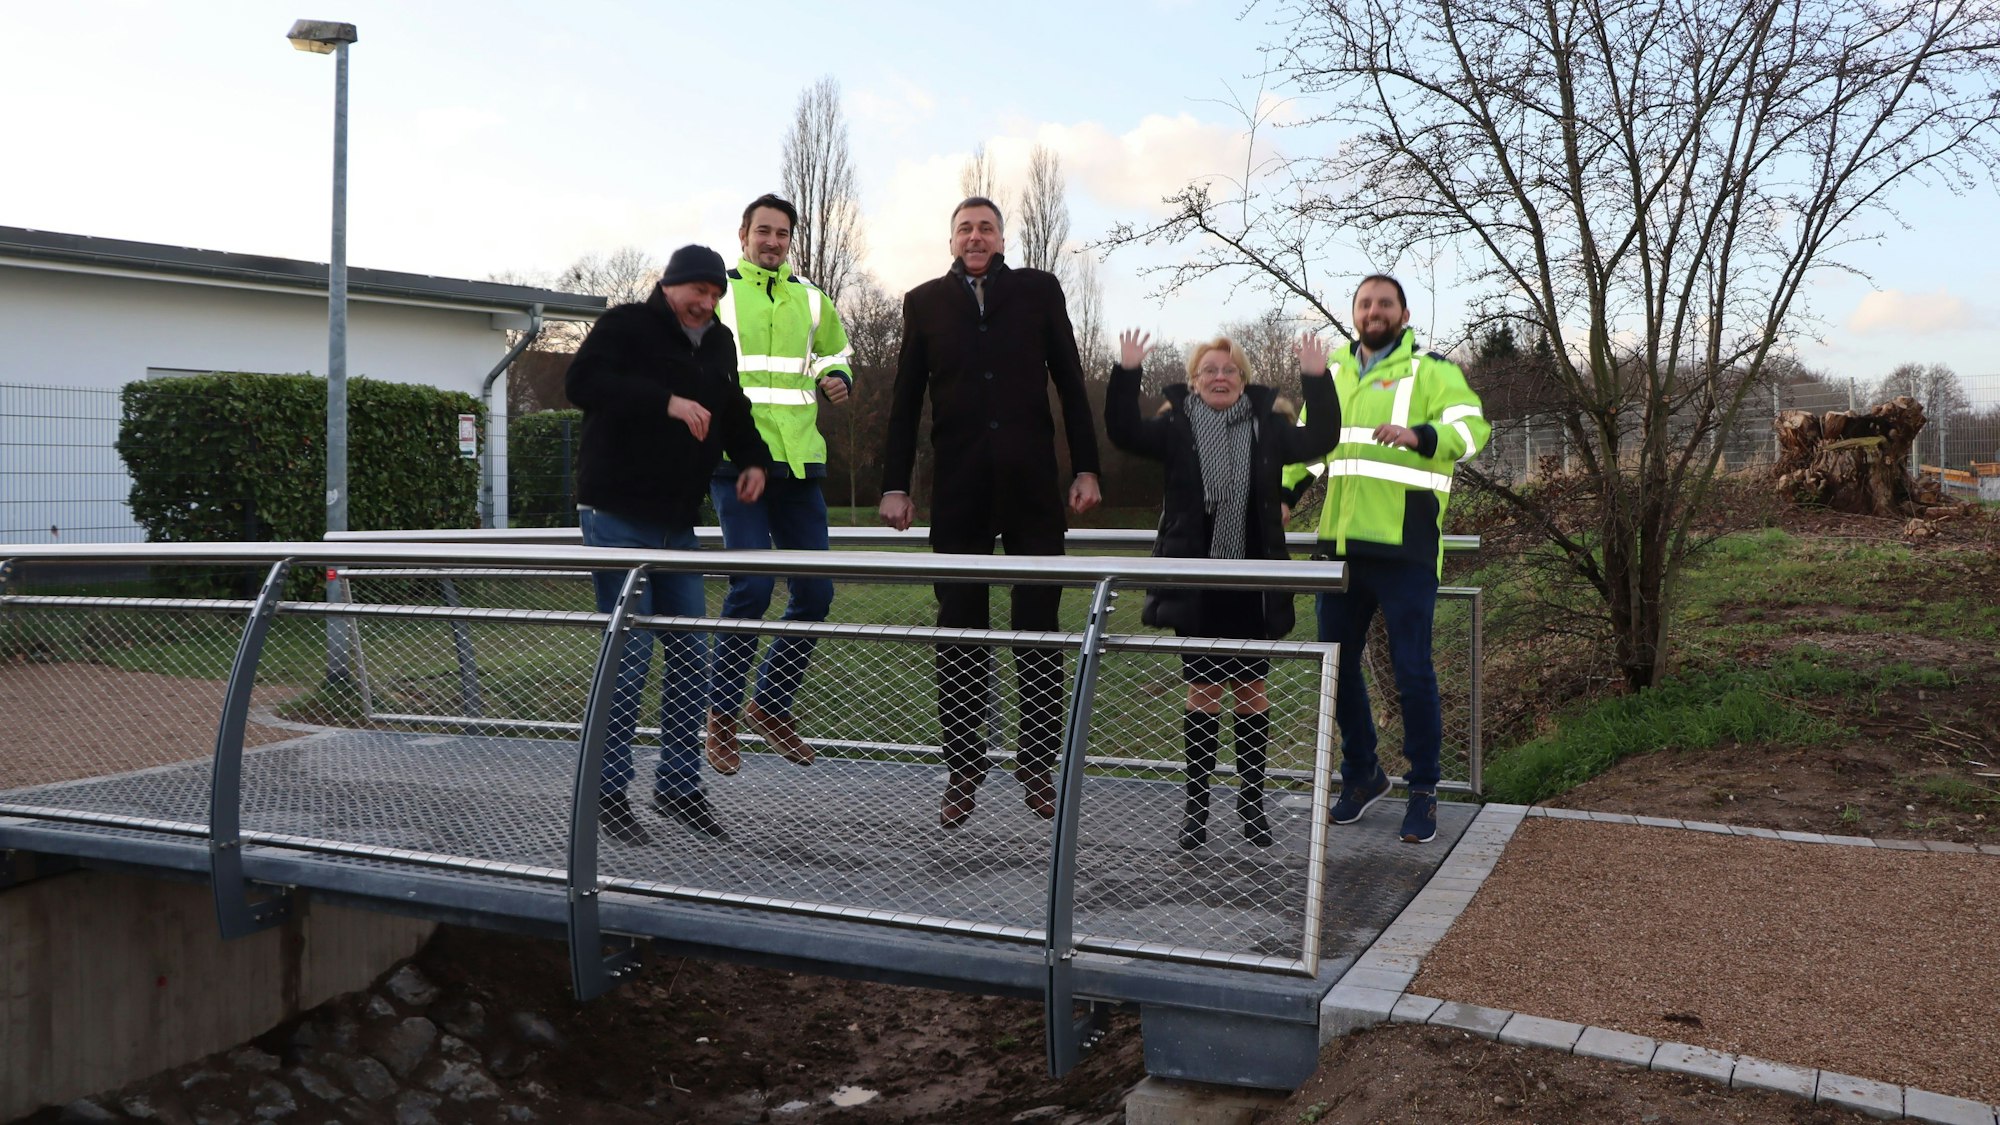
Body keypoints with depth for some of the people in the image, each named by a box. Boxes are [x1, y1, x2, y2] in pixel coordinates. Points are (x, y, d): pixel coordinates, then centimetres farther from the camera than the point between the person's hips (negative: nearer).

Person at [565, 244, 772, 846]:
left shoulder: (717, 344, 15)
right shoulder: (626, 326, -6)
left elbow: (734, 412, 26)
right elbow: (582, 381, -22)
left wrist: (753, 459, 7)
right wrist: (666, 402, -30)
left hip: (677, 525, 7)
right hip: (618, 519, -7)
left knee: (690, 655, 7)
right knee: (629, 654, -8)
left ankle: (679, 785, 17)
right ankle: (608, 792, 4)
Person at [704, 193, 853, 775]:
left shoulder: (811, 301, 16)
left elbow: (833, 354, 29)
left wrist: (837, 379, 7)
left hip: (800, 464, 5)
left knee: (814, 592, 4)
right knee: (752, 585, -16)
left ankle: (771, 705, 22)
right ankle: (721, 714, 0)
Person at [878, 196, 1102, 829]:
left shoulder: (1039, 291, 10)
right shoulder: (925, 302, 11)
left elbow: (1070, 382, 7)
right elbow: (905, 399, 10)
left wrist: (1086, 468, 0)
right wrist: (895, 484, 4)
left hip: (1033, 485, 0)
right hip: (958, 491, 1)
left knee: (1039, 626, 3)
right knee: (959, 629, 4)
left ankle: (1037, 764, 13)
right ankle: (962, 769, 11)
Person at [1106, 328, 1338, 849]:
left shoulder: (1267, 426, 5)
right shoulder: (1177, 427, 3)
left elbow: (1320, 439, -3)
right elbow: (1123, 431, -10)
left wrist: (1317, 378, -13)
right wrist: (1126, 373, -21)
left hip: (1253, 585, 1)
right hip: (1196, 585, -1)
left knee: (1251, 690, 8)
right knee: (1202, 690, 5)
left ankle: (1251, 799, 20)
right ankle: (1196, 801, 15)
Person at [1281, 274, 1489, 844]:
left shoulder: (1431, 370, -1)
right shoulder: (1335, 372, 17)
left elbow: (1471, 425, -16)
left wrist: (1418, 435, -35)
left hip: (1404, 546, -6)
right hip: (1341, 543, 6)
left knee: (1412, 670, -3)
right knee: (1337, 664, 11)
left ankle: (1423, 791, 13)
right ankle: (1361, 774, 30)